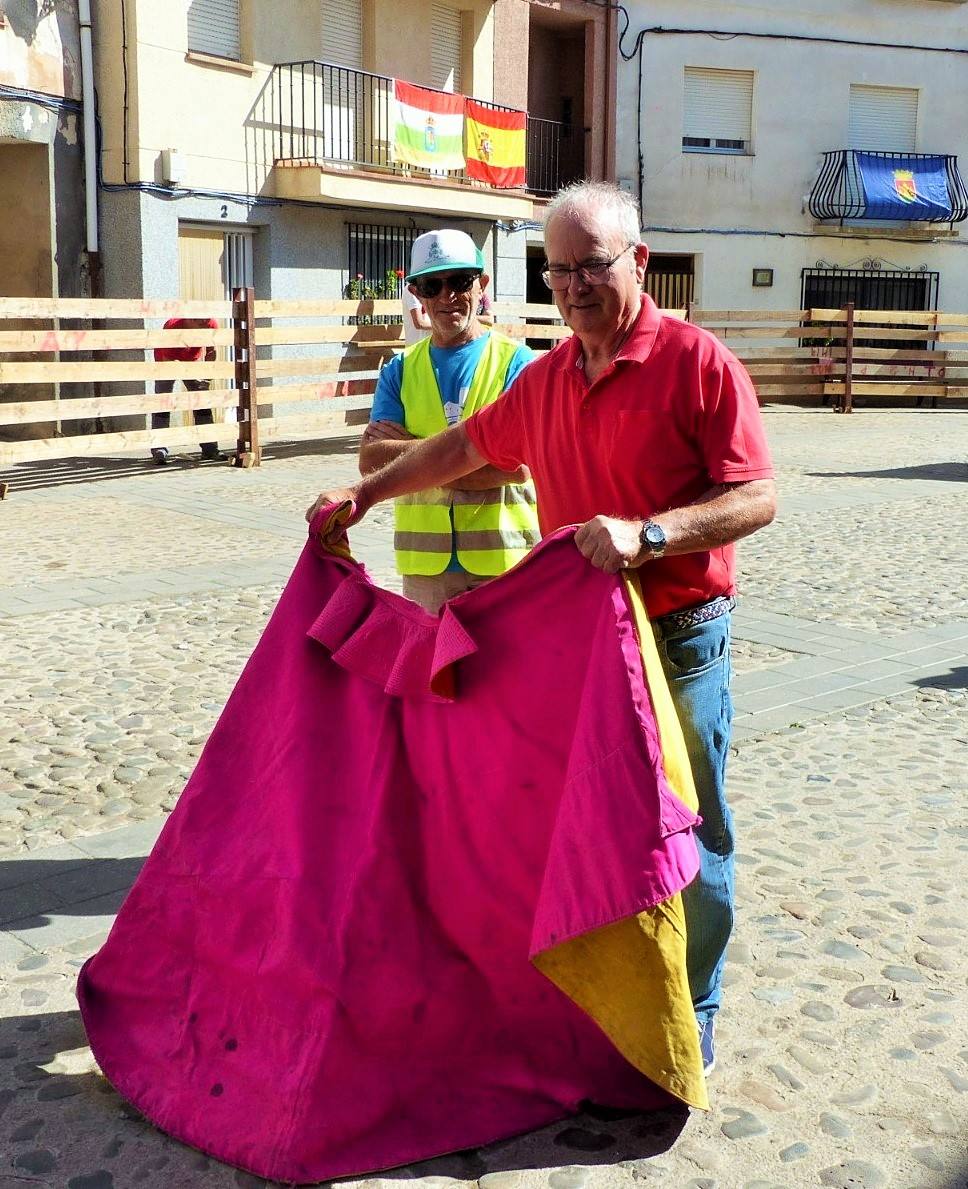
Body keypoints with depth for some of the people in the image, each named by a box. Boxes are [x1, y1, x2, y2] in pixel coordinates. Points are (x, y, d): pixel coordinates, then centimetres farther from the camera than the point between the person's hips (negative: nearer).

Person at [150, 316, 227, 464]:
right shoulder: (172, 327, -36)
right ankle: (159, 451, -12)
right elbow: (169, 360, -33)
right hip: (167, 361, -4)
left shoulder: (212, 325, -24)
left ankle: (210, 449, 3)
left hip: (193, 360, 4)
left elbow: (210, 351, -8)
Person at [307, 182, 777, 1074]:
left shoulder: (698, 363, -10)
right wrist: (365, 492, 25)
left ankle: (693, 1018, 23)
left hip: (678, 642, -6)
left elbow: (756, 497, -15)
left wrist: (646, 533, -28)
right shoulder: (545, 379, 10)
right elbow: (468, 446, 25)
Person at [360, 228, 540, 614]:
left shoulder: (516, 362, 0)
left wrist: (407, 450, -9)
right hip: (424, 564, 3)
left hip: (505, 562, -3)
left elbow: (516, 465, -13)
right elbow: (371, 461, -1)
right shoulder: (400, 371, 10)